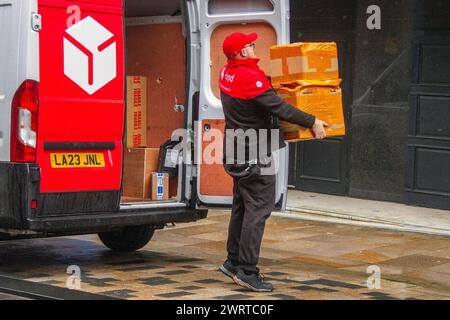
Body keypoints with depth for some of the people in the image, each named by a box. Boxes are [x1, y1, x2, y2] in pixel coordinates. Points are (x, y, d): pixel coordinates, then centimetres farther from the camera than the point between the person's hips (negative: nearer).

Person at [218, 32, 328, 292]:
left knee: (242, 206, 18)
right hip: (255, 154, -10)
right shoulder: (250, 77, -21)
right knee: (259, 208, -6)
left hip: (237, 152, 10)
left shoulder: (227, 73, 7)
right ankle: (247, 270, -6)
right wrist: (312, 122, -15)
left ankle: (234, 261, 26)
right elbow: (279, 108, -22)